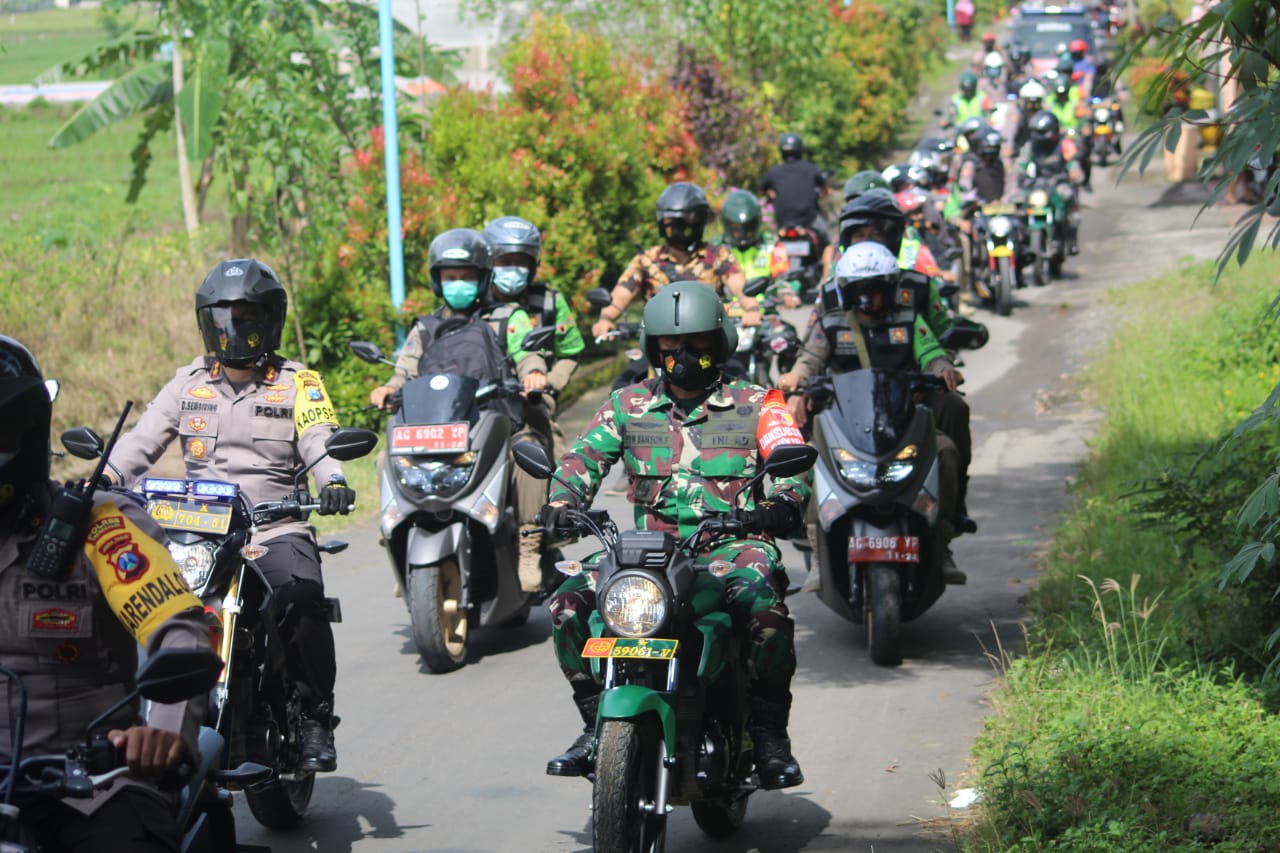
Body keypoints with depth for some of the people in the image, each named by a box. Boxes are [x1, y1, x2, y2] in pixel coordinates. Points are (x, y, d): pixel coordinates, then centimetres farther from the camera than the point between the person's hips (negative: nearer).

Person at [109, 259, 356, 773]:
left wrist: (332, 480, -29)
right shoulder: (189, 383, 17)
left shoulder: (298, 384, 9)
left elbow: (319, 443, -6)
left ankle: (315, 717, -18)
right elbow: (142, 441, 7)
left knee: (301, 595, -32)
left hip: (275, 531, -2)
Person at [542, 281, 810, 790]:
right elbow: (585, 455, 6)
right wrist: (563, 501, -16)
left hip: (732, 545, -3)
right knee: (568, 602, -19)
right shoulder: (629, 405, 15)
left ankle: (771, 736, -21)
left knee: (762, 605, -35)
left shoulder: (754, 404, 9)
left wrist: (784, 502, -25)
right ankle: (597, 725, -6)